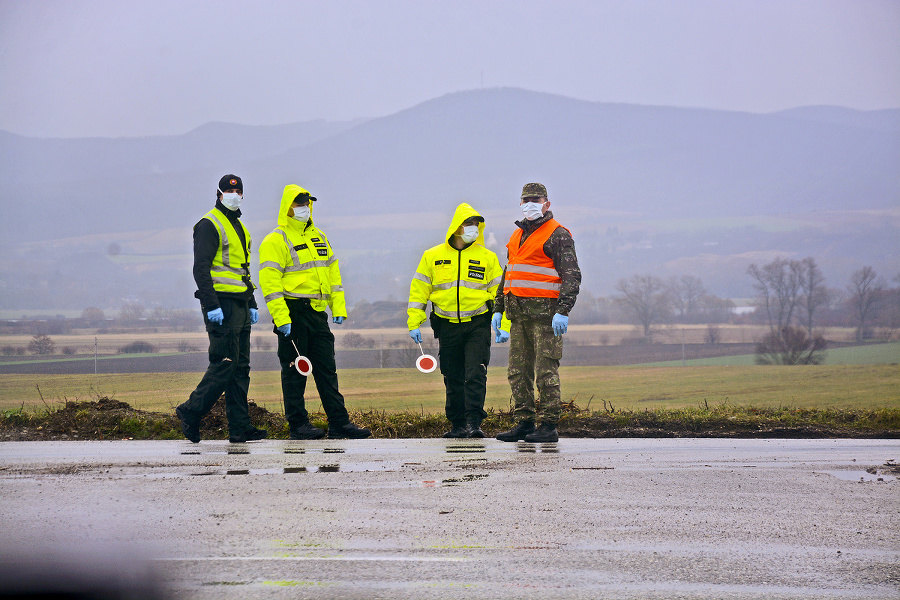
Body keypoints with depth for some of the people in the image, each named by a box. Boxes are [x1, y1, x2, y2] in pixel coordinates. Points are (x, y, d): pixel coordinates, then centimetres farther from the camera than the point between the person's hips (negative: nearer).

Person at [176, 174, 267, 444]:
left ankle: (240, 427, 5)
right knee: (225, 364, -13)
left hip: (239, 306, 9)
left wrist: (251, 305, 22)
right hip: (222, 304, -9)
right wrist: (212, 306, -22)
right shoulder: (209, 225, -8)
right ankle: (191, 412, -3)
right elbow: (201, 268, -15)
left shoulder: (239, 227, 21)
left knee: (240, 367, 5)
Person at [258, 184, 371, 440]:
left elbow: (332, 273, 20)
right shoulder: (275, 241, -7)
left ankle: (339, 423, 8)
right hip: (293, 312, -7)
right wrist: (281, 318, -21)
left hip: (317, 313, 7)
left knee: (327, 369, 7)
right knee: (294, 371, -2)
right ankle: (298, 424, 3)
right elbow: (269, 282, -14)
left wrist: (339, 307, 11)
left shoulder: (319, 237, 17)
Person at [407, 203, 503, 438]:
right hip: (447, 327, 2)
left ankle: (474, 422, -11)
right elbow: (419, 291, 8)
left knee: (476, 376, -12)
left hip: (478, 324, -2)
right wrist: (414, 324, 2)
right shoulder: (432, 257, 5)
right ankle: (457, 425, 17)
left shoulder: (487, 257, 3)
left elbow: (499, 293, 5)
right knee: (453, 379, 8)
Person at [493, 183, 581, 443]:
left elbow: (572, 275, -12)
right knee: (518, 371, 7)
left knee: (545, 370, -8)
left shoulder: (558, 235, -5)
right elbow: (508, 274, 28)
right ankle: (524, 423, 12)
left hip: (546, 313, -8)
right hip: (519, 313, 8)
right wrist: (498, 309, 21)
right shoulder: (517, 235, 20)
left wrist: (563, 312, -21)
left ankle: (549, 426, -6)